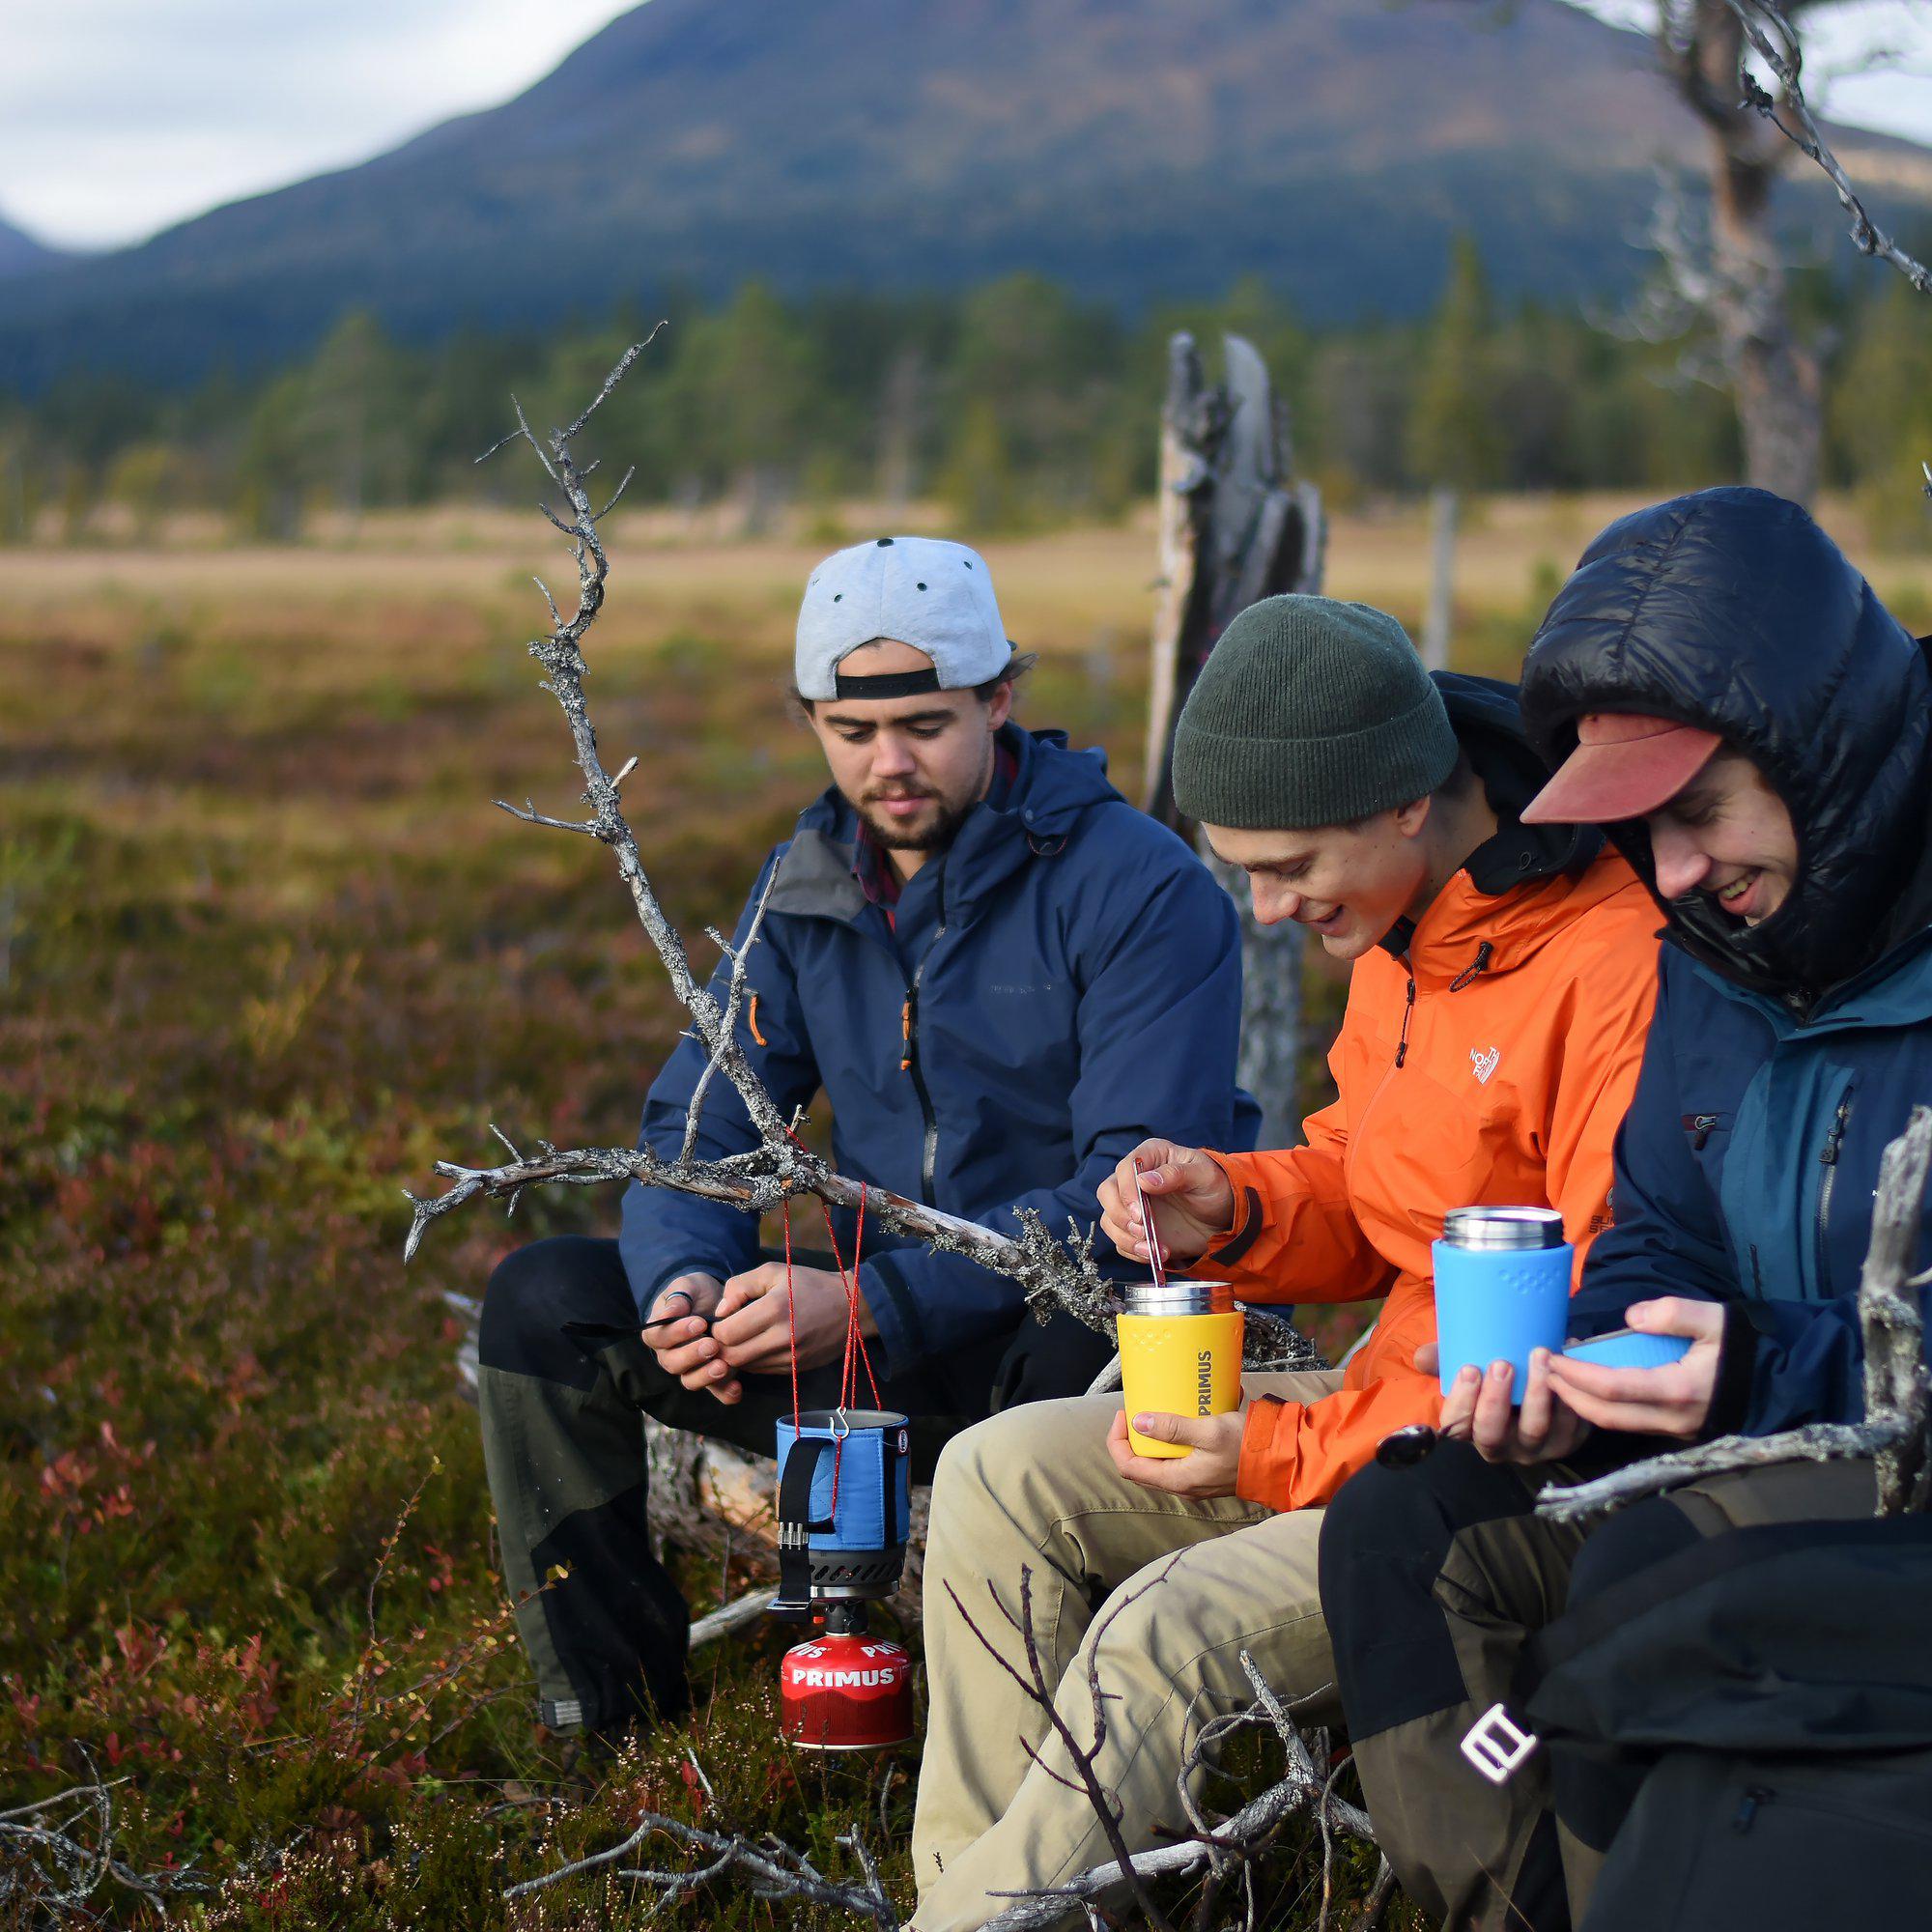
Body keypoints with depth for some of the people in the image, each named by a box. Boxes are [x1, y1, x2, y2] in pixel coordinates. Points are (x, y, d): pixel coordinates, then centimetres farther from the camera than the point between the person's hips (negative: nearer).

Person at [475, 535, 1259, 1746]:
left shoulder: (1144, 890, -14)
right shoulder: (804, 888, 6)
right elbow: (700, 1123, 6)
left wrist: (871, 1301, -29)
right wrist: (683, 1281, -18)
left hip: (1077, 1329, -5)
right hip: (887, 1349, 6)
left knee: (1078, 1367, -42)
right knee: (544, 1304, -6)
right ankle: (608, 1688, 6)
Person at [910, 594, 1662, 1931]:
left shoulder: (1620, 964, -25)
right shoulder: (1399, 930, 6)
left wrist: (1283, 1451, -21)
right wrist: (1230, 1208, -4)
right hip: (1400, 1403, 10)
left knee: (1174, 1627, -26)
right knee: (1002, 1474, 2)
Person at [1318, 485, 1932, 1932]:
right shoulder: (1718, 952, 10)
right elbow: (1656, 1237, 18)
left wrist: (1775, 1372, -28)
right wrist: (1574, 1371, -4)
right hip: (1770, 1449, 9)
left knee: (1650, 1576, -31)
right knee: (1397, 1526, -5)